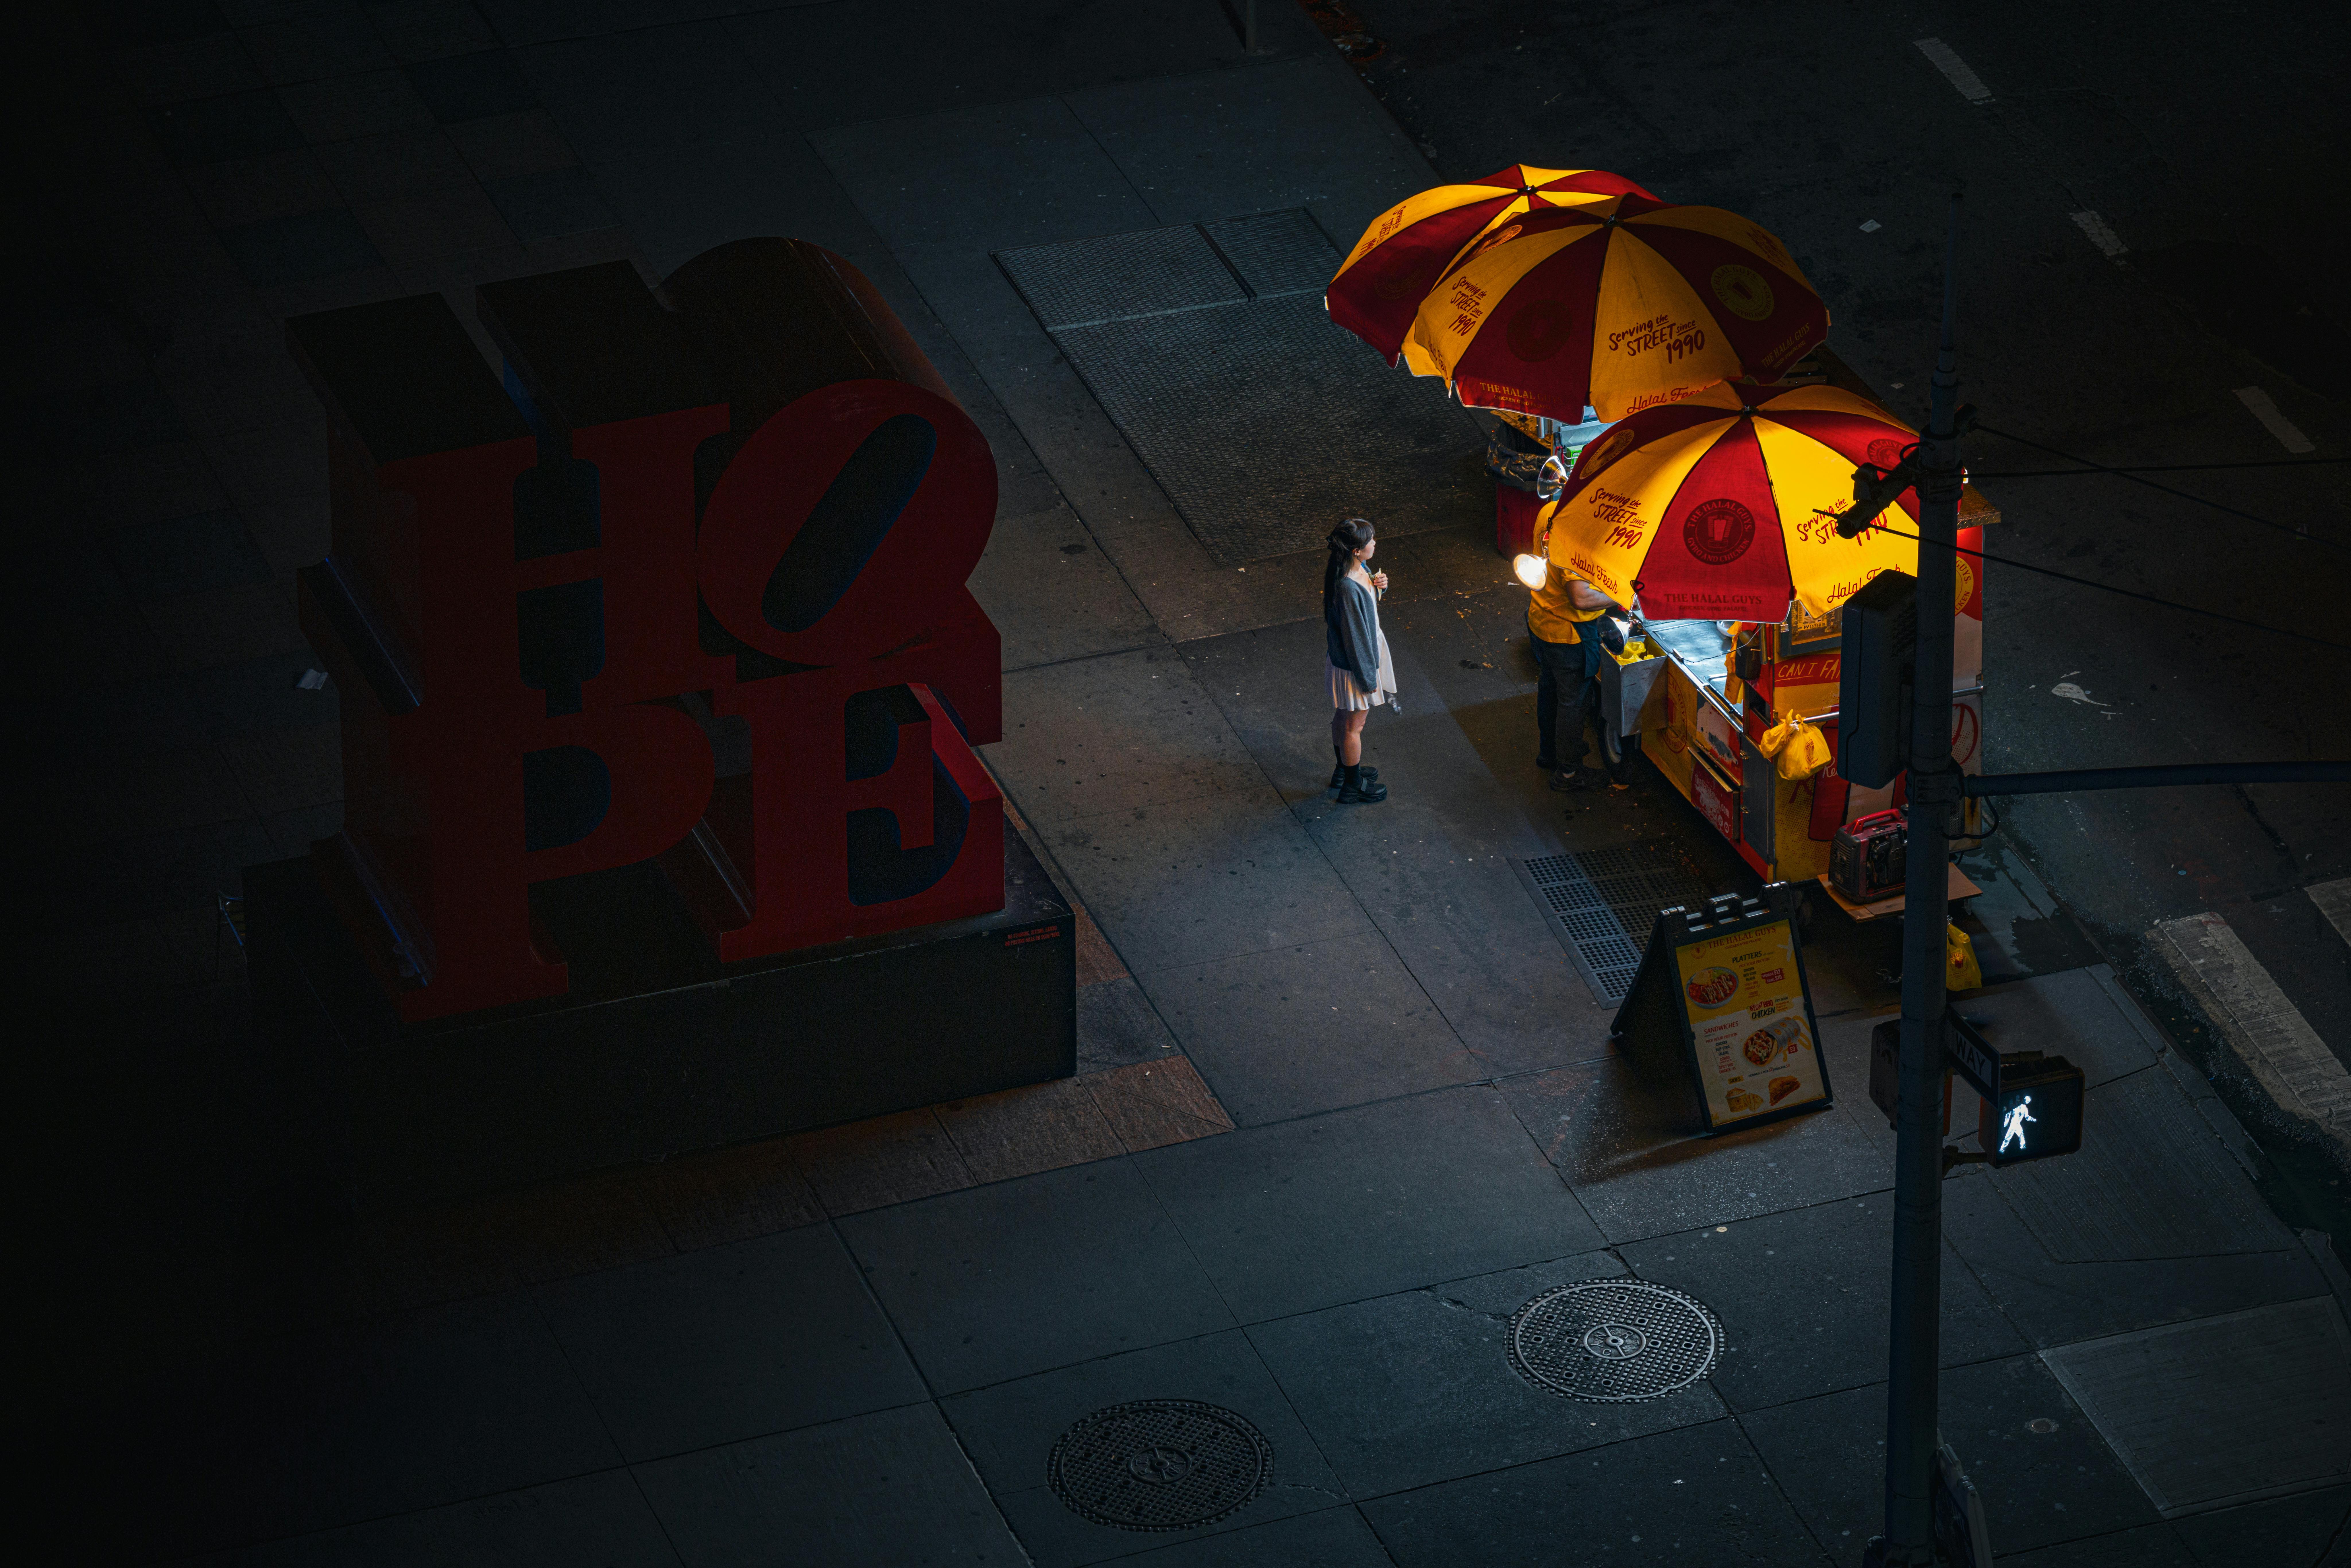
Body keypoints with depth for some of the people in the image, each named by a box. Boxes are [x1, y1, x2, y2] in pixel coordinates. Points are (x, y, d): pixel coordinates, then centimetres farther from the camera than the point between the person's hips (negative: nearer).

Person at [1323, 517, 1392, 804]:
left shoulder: (1360, 568, -9)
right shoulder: (1347, 589, -37)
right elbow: (1354, 636, -28)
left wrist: (1379, 585, -9)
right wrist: (1367, 677, -18)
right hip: (1354, 663, -9)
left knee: (1344, 719, 28)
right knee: (1354, 726, 12)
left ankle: (1345, 770, 47)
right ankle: (1353, 786, 30)